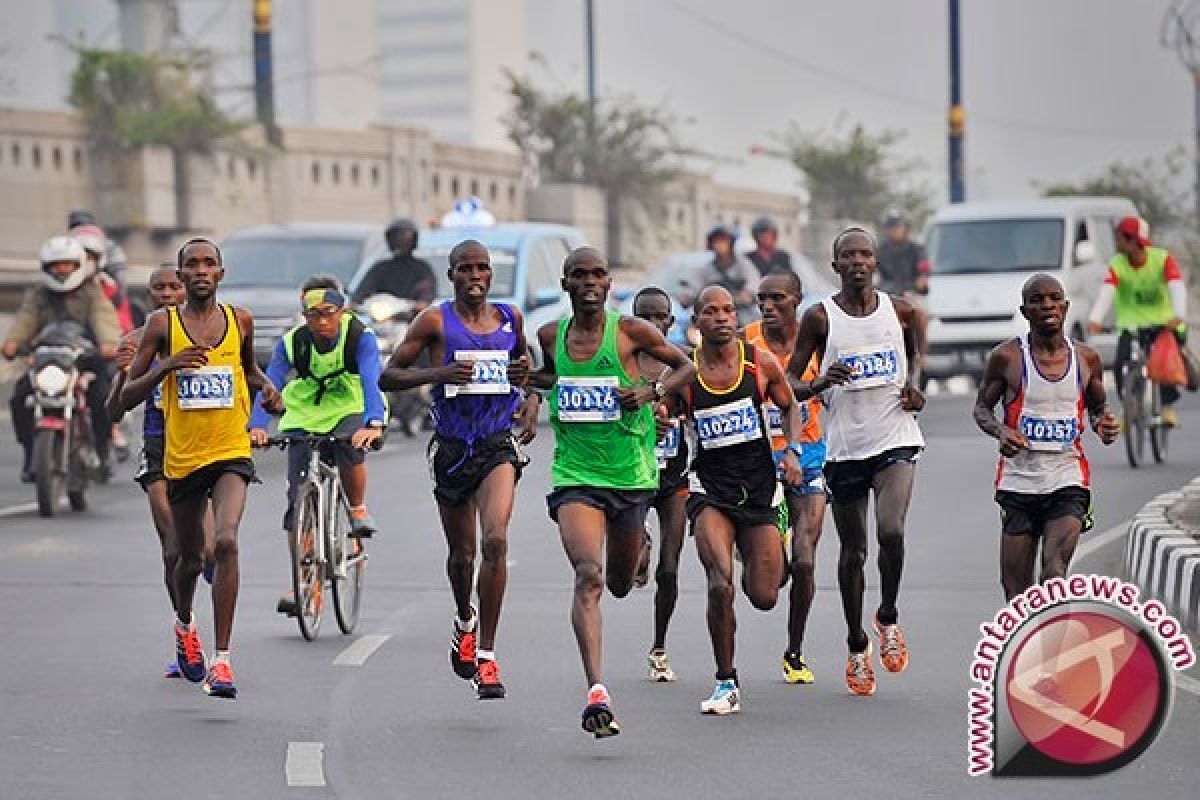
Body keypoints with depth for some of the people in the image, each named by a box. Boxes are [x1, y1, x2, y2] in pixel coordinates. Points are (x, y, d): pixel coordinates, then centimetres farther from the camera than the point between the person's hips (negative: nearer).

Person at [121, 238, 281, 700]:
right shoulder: (163, 324, -2)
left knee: (226, 542, -23)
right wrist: (167, 365, -18)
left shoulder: (239, 321, 5)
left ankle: (222, 660, -21)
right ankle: (184, 624, 49)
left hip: (231, 453, 0)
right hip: (183, 457, 1)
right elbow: (127, 397, -2)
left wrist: (265, 386, 4)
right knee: (190, 559, 15)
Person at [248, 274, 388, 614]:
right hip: (304, 417, 2)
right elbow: (271, 385, -27)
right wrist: (257, 426, -45)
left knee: (348, 446, -37)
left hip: (349, 411, -2)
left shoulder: (360, 337, -22)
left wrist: (374, 424, -54)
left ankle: (358, 510, -8)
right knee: (299, 497, -5)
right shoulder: (291, 343, -17)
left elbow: (371, 381, -35)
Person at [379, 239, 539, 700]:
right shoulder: (436, 321, -3)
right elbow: (387, 377, -3)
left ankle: (486, 656, -16)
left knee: (495, 540, -20)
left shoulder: (510, 318, 7)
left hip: (499, 445, 0)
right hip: (452, 448, 0)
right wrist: (437, 373, -19)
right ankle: (464, 621, 46)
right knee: (462, 553, 12)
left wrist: (532, 402, 7)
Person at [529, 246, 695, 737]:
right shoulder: (552, 336, 5)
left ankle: (637, 542, 58)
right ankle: (596, 692, -30)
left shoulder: (630, 331, -5)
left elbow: (686, 365, 6)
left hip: (631, 473, 0)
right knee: (588, 576, -22)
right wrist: (530, 378, 8)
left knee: (620, 585, 18)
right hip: (575, 476, 0)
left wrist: (652, 391, -10)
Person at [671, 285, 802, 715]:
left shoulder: (761, 362, -2)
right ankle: (726, 684, -5)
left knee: (764, 598, 2)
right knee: (720, 585, -21)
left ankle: (755, 567, 43)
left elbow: (790, 407, 13)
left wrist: (793, 450, -3)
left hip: (759, 486, 2)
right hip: (711, 489, -2)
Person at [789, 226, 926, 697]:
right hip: (845, 445, 0)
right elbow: (789, 382, 1)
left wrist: (915, 385, 5)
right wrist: (820, 383, -20)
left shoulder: (900, 311, 3)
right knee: (853, 551, 8)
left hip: (895, 438, 0)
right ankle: (857, 648, 26)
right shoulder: (820, 318, -3)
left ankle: (888, 618, 5)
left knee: (892, 531, -21)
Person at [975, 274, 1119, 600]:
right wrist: (1001, 431, -14)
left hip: (1068, 479, 0)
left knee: (1054, 568, -22)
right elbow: (982, 408, 8)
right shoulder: (1007, 357, -1)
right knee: (1016, 588, 3)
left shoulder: (1086, 358, 6)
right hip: (1019, 481, 0)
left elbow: (1097, 407, 21)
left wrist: (1104, 424, -3)